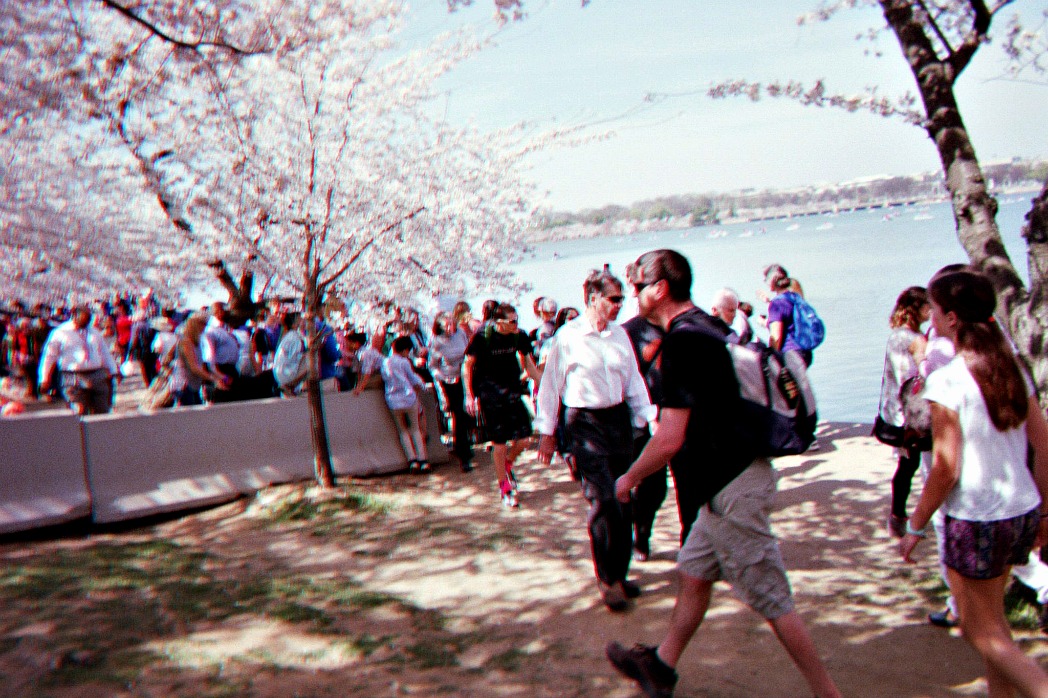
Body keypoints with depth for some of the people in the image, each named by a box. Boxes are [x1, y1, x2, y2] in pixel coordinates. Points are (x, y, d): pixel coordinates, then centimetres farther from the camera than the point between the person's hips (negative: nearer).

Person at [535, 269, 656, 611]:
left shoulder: (620, 335, 7)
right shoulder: (567, 337, -8)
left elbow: (634, 382, 13)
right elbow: (551, 384, -2)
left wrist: (649, 419, 8)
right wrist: (546, 432, 0)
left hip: (618, 420, 5)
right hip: (585, 425, -5)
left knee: (623, 500, 8)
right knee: (603, 500, -10)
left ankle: (619, 574, 24)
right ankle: (606, 580, 5)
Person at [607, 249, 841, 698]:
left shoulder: (682, 341, -20)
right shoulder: (703, 329, 11)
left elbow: (670, 439, -23)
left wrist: (629, 478, -8)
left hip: (734, 487, -10)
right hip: (741, 470, 10)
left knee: (770, 600, -1)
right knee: (693, 572, 20)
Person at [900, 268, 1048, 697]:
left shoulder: (946, 379, -17)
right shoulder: (1012, 367, 3)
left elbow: (945, 468, -17)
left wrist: (915, 527, -7)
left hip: (975, 520, -7)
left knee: (981, 632, 8)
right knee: (991, 618, 23)